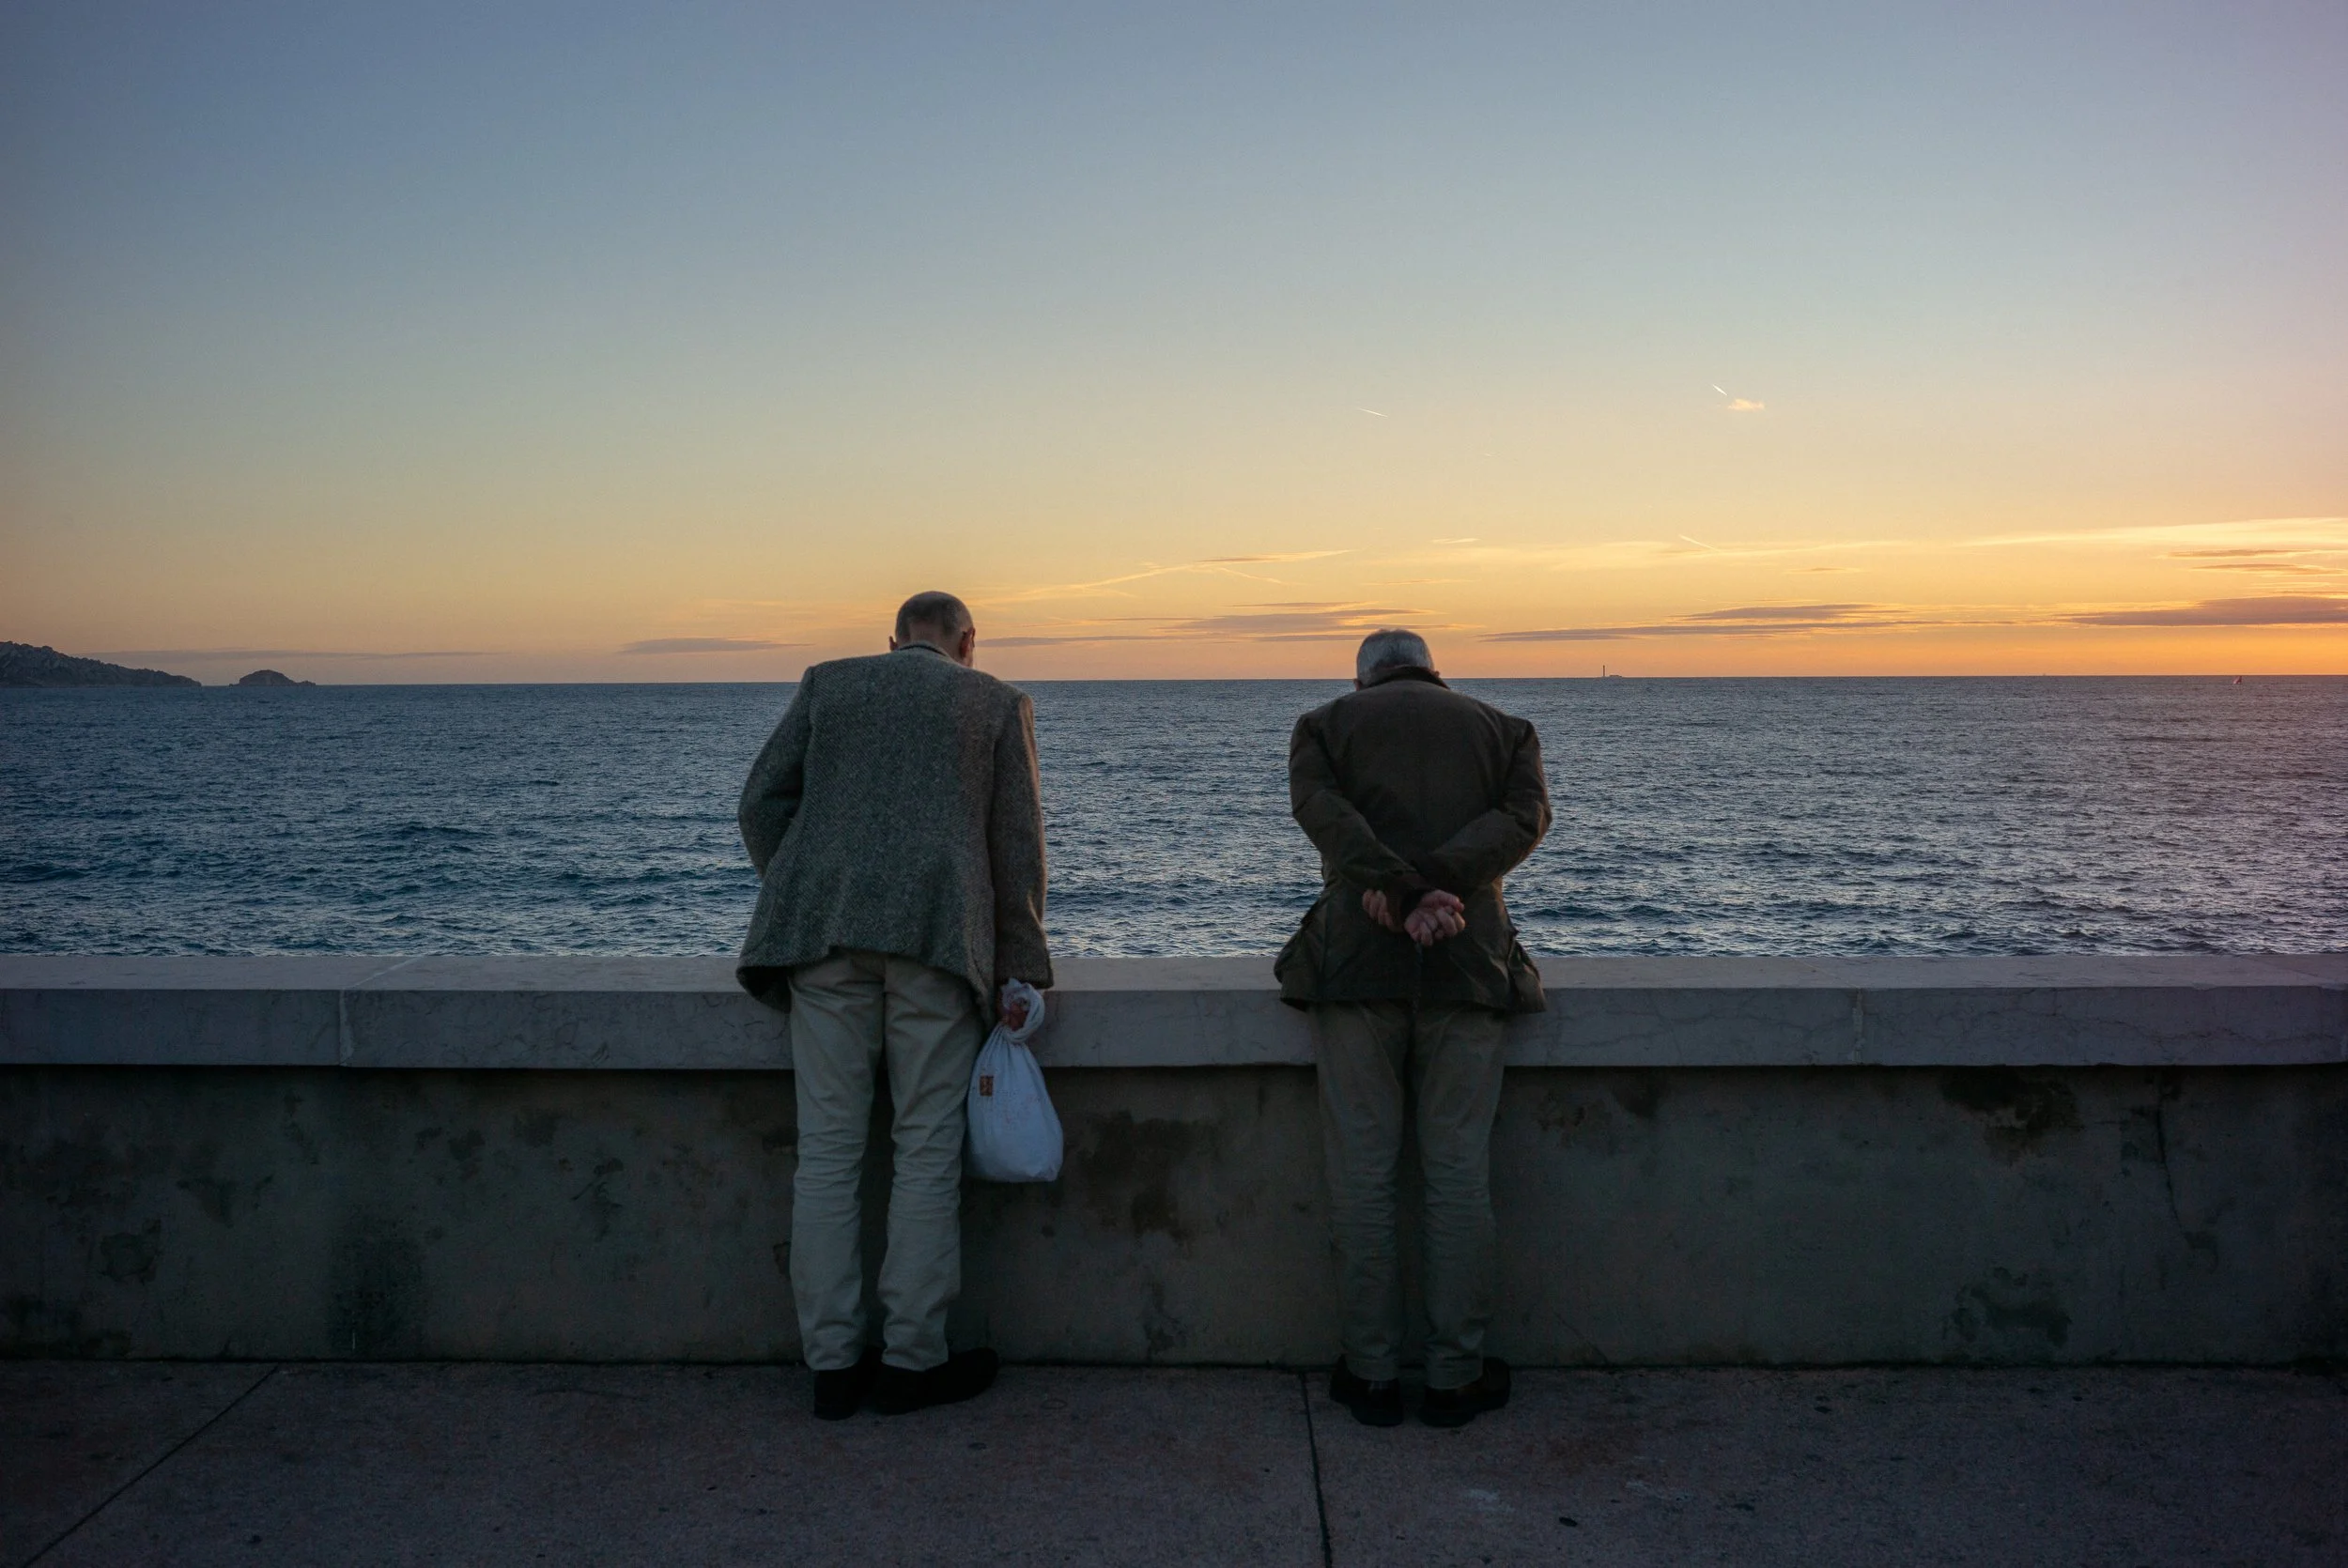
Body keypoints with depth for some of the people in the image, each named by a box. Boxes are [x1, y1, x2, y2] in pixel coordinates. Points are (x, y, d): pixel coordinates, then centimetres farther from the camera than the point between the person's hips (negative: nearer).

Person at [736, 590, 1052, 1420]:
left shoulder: (827, 683, 18)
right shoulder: (997, 702, 14)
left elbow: (763, 802, 10)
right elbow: (1017, 843, 8)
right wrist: (1021, 967, 9)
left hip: (823, 928, 2)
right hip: (938, 933, -2)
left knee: (827, 1149, 5)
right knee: (928, 1150, 5)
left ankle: (833, 1363, 11)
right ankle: (911, 1359, 9)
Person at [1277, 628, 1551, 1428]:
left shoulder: (1326, 723, 12)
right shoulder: (1500, 727, 17)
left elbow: (1319, 806, -9)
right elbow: (1525, 815, -3)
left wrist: (1406, 893, -18)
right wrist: (1437, 880, -15)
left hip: (1356, 963, -1)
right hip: (1469, 965, 1)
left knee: (1361, 1172, 5)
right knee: (1460, 1173, 6)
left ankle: (1371, 1373, 13)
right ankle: (1457, 1375, 14)